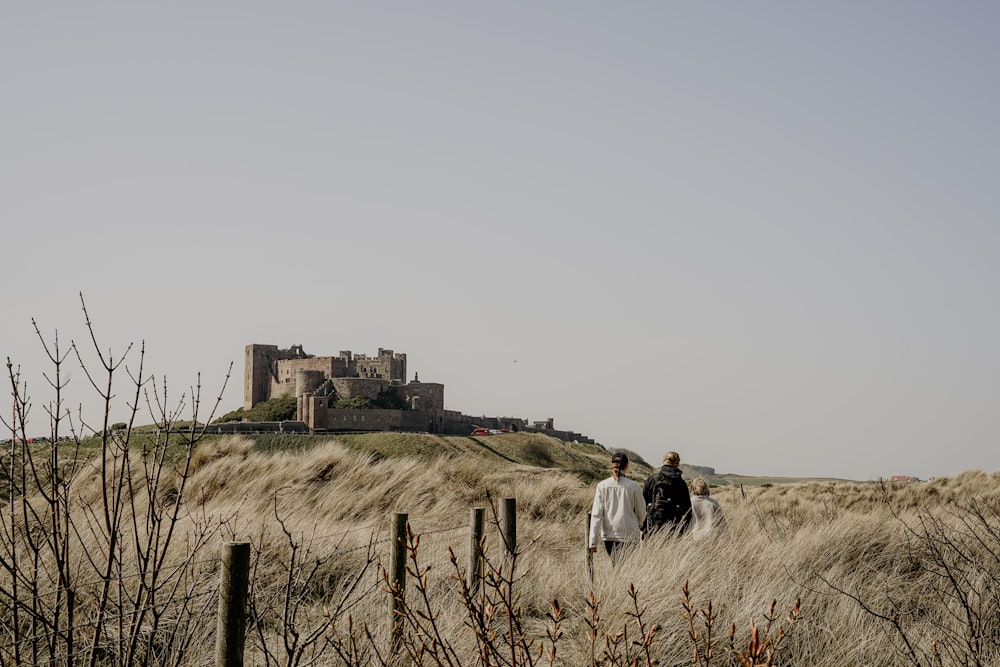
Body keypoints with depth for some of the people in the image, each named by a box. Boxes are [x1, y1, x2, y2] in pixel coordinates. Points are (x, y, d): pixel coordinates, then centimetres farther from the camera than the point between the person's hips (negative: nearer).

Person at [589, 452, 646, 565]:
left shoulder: (602, 486, -2)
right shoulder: (634, 486, -6)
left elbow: (596, 514, -4)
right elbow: (641, 512, 5)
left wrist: (593, 542, -3)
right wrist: (639, 523, 28)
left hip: (608, 534, 2)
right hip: (629, 534, -2)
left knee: (615, 566, 16)